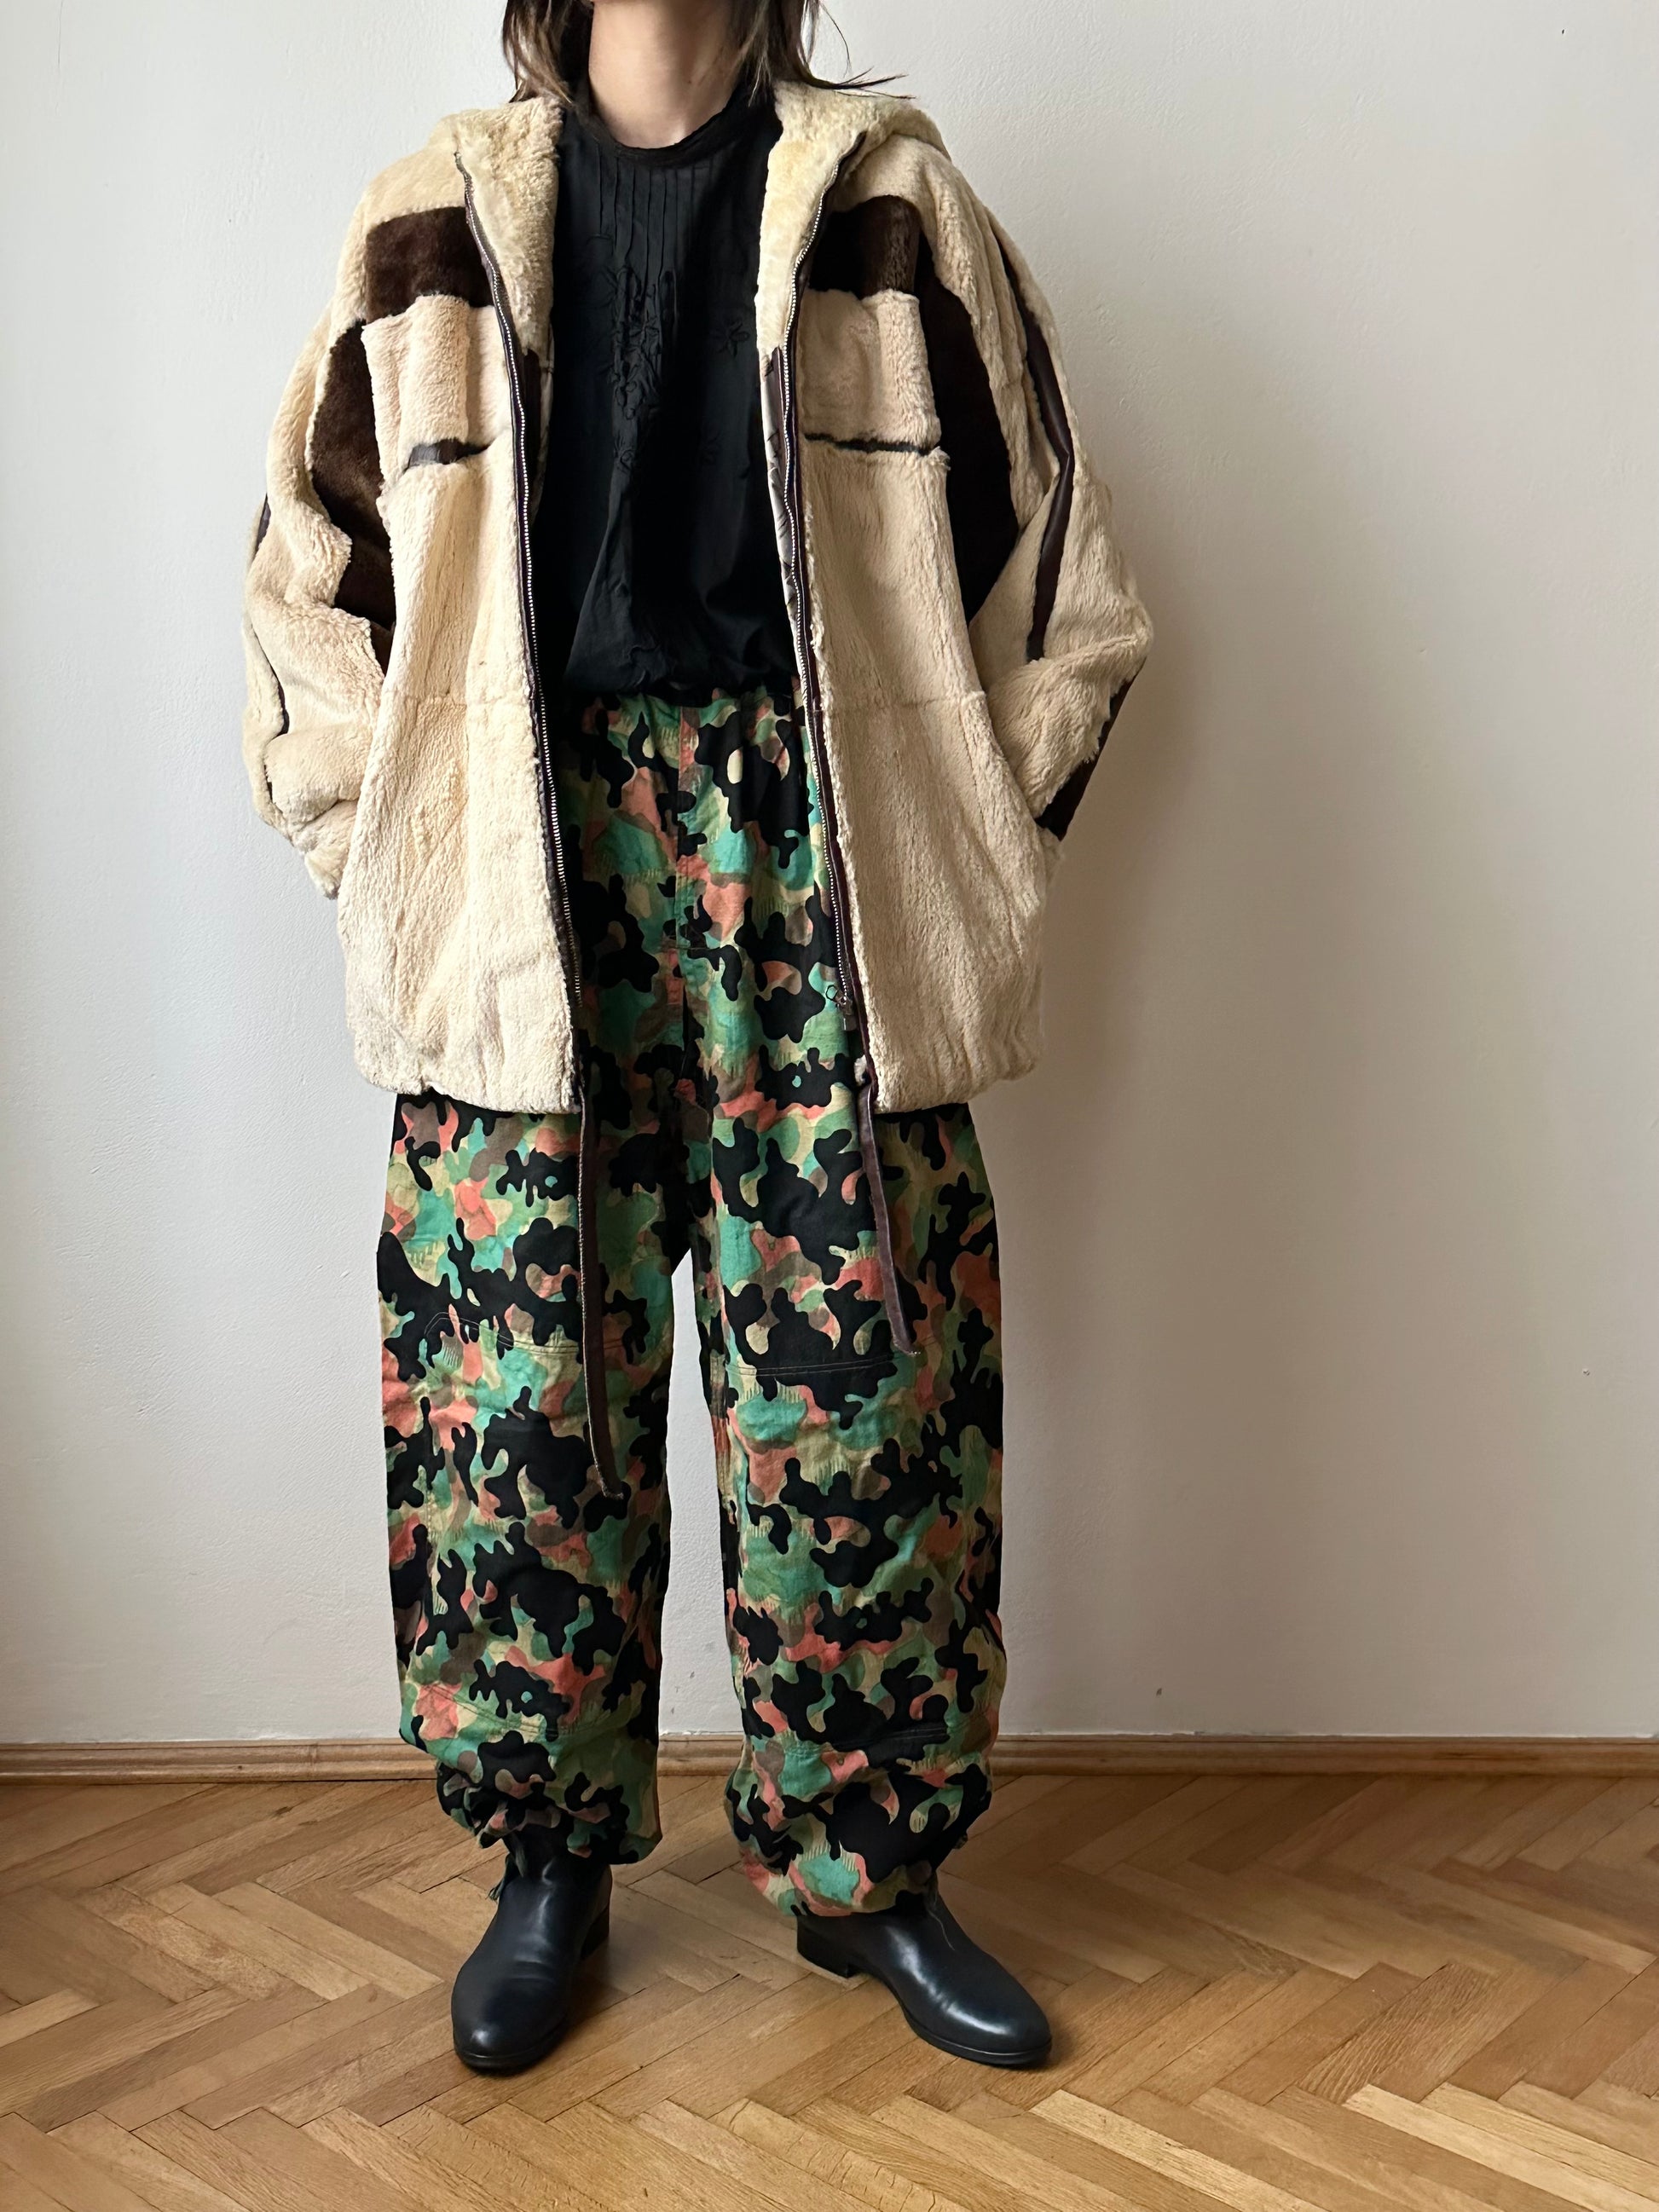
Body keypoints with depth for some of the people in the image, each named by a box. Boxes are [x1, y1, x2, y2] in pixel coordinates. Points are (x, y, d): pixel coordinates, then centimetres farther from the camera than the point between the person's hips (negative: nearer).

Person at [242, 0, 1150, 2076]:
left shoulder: (893, 207, 9)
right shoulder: (434, 226, 12)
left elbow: (1052, 573, 10)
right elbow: (313, 577, 15)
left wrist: (971, 848, 4)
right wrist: (388, 860, 6)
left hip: (810, 863, 0)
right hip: (529, 866, 1)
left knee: (861, 1379, 0)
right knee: (514, 1374, 1)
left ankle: (869, 1868, 18)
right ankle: (551, 1863, 20)